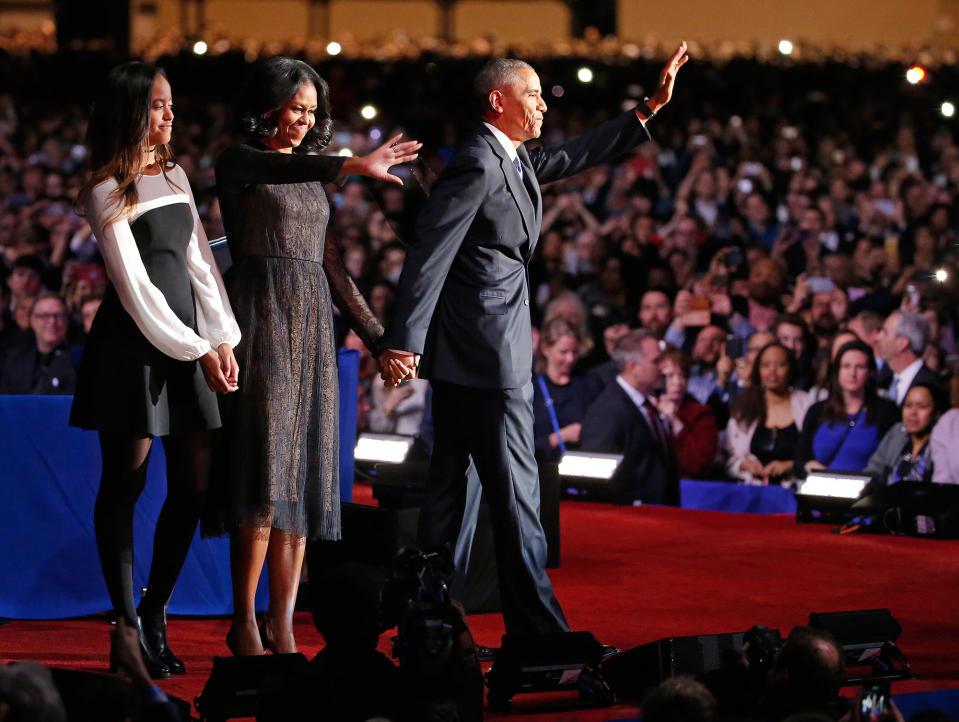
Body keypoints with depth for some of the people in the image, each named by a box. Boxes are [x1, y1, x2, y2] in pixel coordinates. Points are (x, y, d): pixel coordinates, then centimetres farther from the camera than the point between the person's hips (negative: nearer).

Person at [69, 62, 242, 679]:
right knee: (125, 484, -1)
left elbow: (200, 262, 13)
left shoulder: (176, 177, 15)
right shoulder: (108, 191, -6)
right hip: (134, 343, -7)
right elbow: (135, 287, -11)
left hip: (186, 337, 7)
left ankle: (155, 614, 15)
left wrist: (223, 338, 1)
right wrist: (196, 350, -13)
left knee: (194, 483, 3)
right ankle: (127, 627, 5)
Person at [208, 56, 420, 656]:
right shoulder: (239, 163, -1)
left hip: (312, 326, 7)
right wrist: (354, 167, -41)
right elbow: (283, 168, -24)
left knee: (303, 473, 2)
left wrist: (377, 336, 16)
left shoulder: (313, 179, 19)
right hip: (262, 318, -7)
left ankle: (284, 627, 2)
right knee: (264, 470, -12)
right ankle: (245, 624, -9)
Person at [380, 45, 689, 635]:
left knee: (450, 479, 12)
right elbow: (429, 254, -20)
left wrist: (650, 109, 27)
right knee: (515, 485, -7)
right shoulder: (477, 165, -15)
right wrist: (404, 342, -24)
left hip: (471, 353, 10)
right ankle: (536, 624, -3)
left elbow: (574, 157, 30)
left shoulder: (517, 161, 14)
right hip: (486, 350, -10)